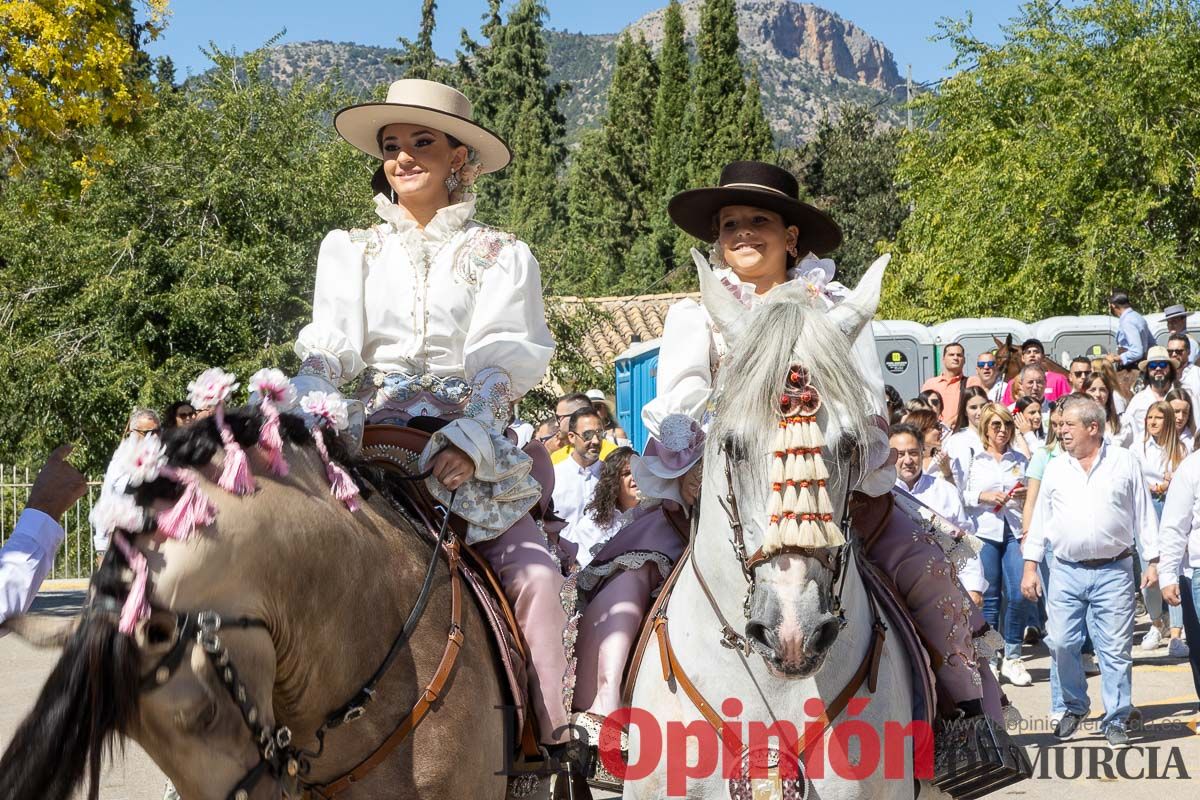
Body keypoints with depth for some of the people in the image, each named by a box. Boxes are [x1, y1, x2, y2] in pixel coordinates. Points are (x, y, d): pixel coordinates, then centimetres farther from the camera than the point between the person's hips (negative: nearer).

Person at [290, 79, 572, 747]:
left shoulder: (501, 256, 11)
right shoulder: (350, 251, 17)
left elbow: (503, 364, -1)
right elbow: (328, 349, 5)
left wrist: (469, 439, -20)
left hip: (470, 447, -1)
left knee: (535, 576, -22)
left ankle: (561, 737, -13)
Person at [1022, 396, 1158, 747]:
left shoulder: (1124, 463, 2)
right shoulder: (1055, 469, 8)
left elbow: (1143, 515, 5)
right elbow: (1039, 520, 11)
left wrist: (1152, 561, 2)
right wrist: (1030, 566, 5)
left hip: (1113, 572, -2)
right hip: (1066, 571, 2)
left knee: (1116, 648, 0)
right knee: (1062, 643, 0)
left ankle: (1116, 719, 11)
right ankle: (1074, 707, 21)